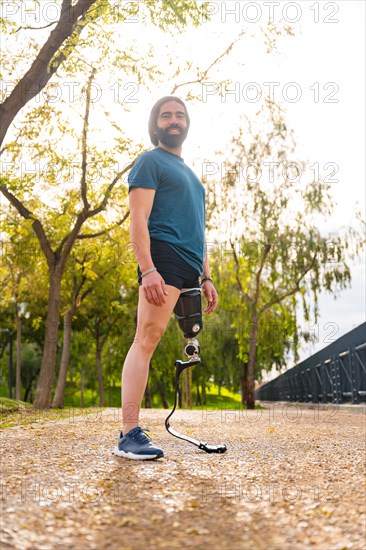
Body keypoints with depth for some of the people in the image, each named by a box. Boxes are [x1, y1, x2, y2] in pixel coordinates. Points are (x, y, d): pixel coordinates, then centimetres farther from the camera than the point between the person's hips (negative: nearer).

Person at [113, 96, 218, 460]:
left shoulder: (188, 174, 30)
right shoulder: (150, 161, 5)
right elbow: (138, 218, -8)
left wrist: (205, 278, 23)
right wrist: (147, 269, -20)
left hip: (189, 267, 8)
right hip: (164, 257, -8)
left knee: (149, 340, 3)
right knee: (147, 338, -16)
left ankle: (132, 430, 4)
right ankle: (129, 435, -19)